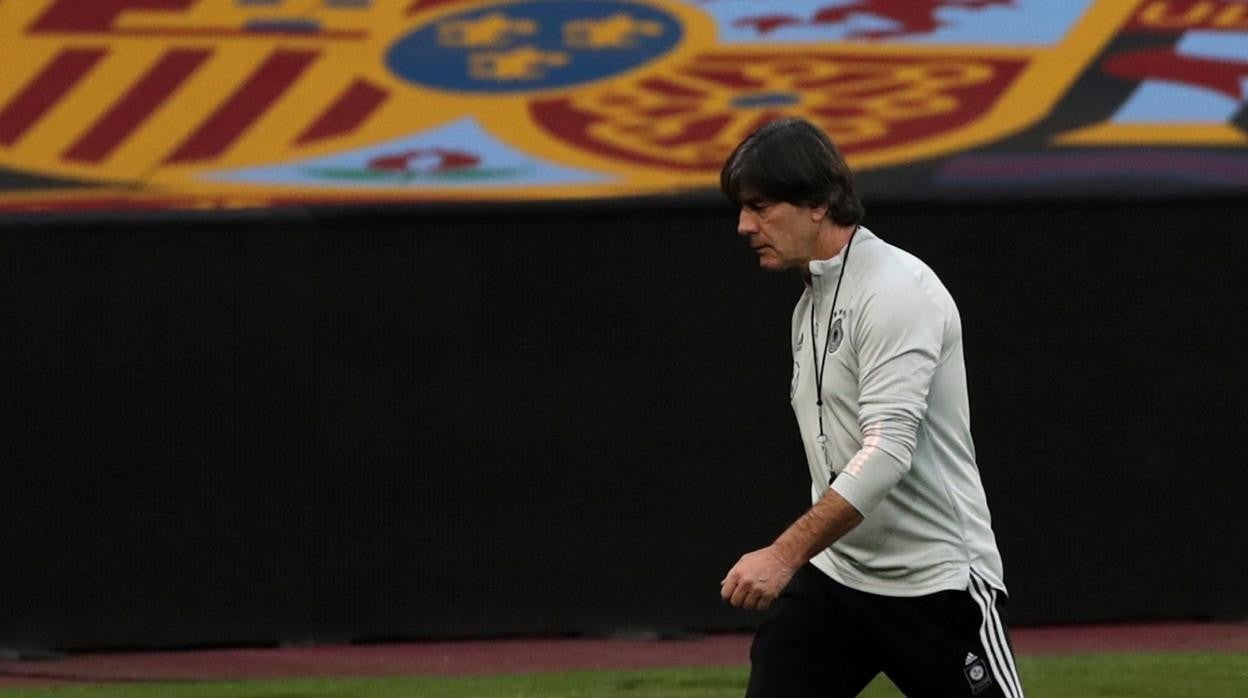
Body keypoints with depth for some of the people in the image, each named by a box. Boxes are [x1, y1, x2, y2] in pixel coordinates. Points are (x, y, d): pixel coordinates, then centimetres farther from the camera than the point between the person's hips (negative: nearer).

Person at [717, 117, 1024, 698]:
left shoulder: (895, 289, -16)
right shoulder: (810, 304, 13)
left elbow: (888, 452, -27)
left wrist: (785, 554, -32)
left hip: (938, 582, -8)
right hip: (829, 577, 8)